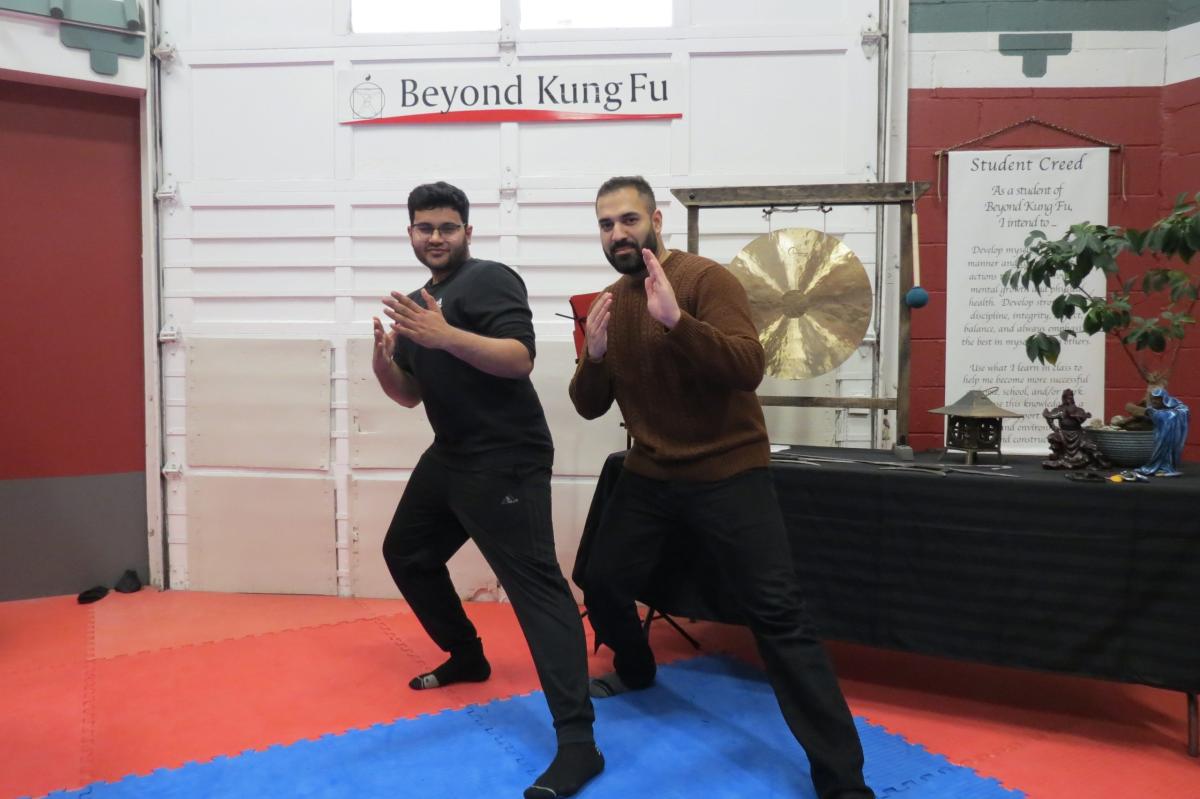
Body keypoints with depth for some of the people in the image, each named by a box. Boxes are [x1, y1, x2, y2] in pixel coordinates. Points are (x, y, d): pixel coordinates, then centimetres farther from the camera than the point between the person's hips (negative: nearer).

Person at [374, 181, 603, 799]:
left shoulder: (490, 279, -10)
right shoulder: (420, 302, 16)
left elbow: (520, 358, -24)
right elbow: (411, 394, 17)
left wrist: (445, 336, -34)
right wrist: (384, 360, -4)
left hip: (504, 462, -10)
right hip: (450, 456, 10)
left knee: (534, 585, -16)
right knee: (406, 553, 24)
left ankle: (578, 743, -17)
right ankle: (466, 656, 42)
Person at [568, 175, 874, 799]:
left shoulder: (706, 279, -13)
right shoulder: (608, 303, 6)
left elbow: (748, 370, -26)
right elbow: (590, 407, 7)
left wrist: (677, 319, -37)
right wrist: (594, 355, -13)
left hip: (727, 472, -6)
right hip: (649, 474, 6)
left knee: (777, 614, -11)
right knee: (602, 586, 12)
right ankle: (635, 670, 46)